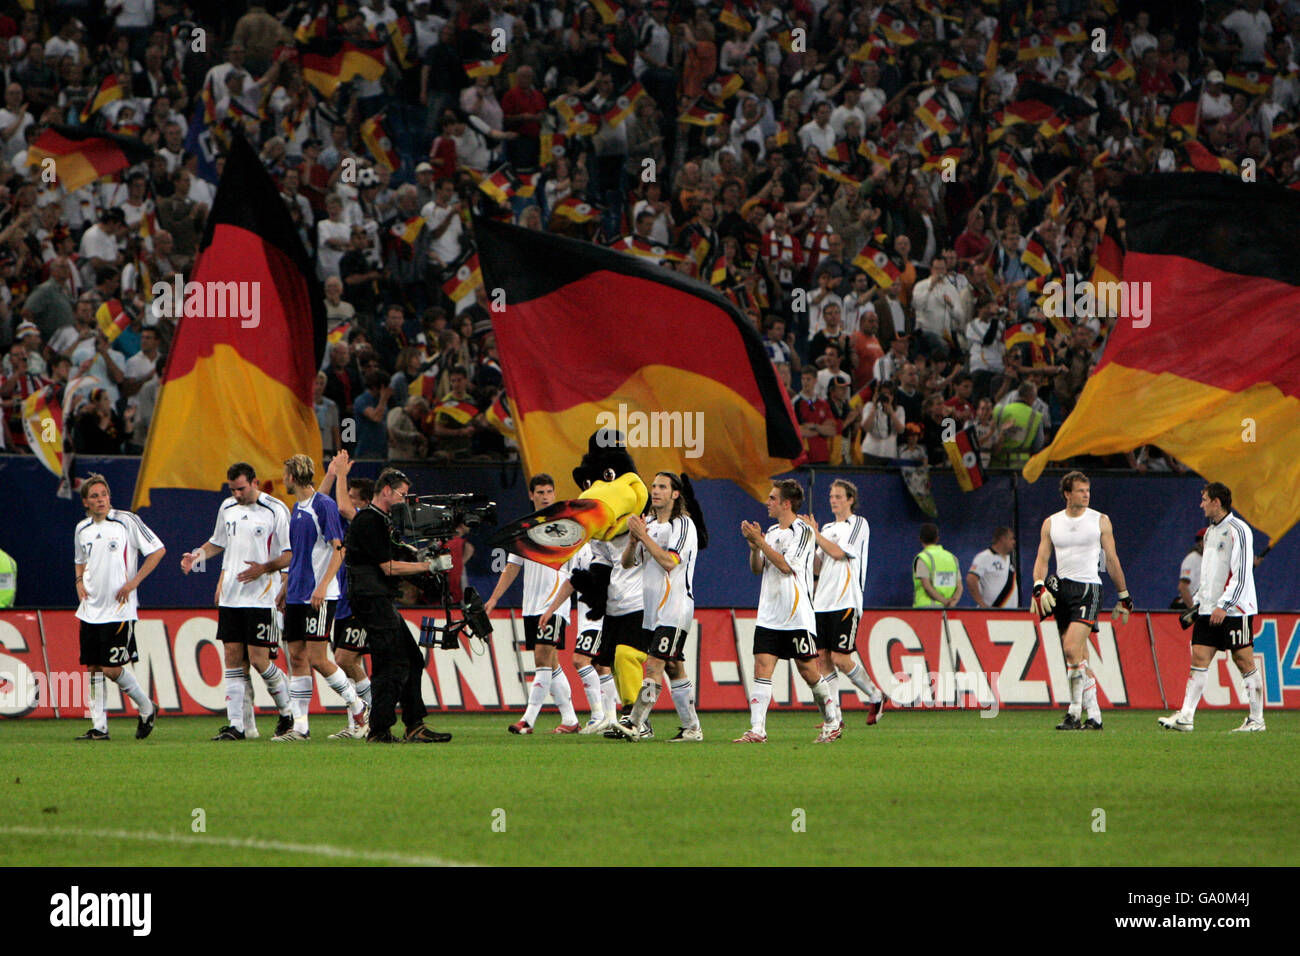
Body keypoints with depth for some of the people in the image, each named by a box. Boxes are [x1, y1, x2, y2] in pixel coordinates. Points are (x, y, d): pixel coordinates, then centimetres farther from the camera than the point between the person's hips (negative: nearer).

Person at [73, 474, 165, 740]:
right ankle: (99, 726, 7)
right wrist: (80, 581, 7)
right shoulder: (82, 530, 9)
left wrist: (133, 582, -9)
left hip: (118, 609, -6)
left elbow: (158, 550, -3)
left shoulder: (126, 521, -8)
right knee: (93, 667, 2)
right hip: (90, 610, 6)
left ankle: (147, 708, 14)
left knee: (112, 669, -9)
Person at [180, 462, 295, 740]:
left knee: (258, 660, -7)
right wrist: (198, 555, 8)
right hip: (231, 598, 6)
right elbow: (217, 542, 27)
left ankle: (288, 713, 15)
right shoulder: (227, 508, 12)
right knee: (233, 659, 0)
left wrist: (263, 569, -21)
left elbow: (290, 555, -6)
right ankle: (237, 725, 0)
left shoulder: (275, 510, -7)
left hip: (262, 598, -6)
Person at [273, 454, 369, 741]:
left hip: (319, 597, -9)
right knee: (296, 658, 4)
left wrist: (322, 585, -21)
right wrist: (285, 587, 23)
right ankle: (300, 725, 5)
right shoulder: (297, 508, 16)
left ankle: (358, 706, 6)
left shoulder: (324, 505, -10)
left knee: (317, 658, -10)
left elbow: (338, 549, -14)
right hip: (297, 596, 9)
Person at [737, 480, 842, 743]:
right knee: (762, 666, -6)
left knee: (808, 670, 0)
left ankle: (832, 720, 21)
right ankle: (757, 729, -12)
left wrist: (761, 542, -16)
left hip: (798, 616, -6)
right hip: (769, 616, 6)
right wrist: (754, 546, -4)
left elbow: (786, 565, -17)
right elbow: (757, 568, 14)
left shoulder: (803, 532, -8)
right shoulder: (772, 532, 14)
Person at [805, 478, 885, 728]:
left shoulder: (859, 524, 0)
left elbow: (839, 552, -12)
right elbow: (818, 567, 15)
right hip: (822, 602, 7)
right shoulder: (828, 528, 20)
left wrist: (815, 534, -6)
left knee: (840, 658, -10)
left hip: (846, 602, -7)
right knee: (823, 657, -1)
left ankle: (875, 696, 12)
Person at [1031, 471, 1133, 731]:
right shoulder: (1051, 523, 11)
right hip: (1061, 590, 4)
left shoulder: (1100, 521, 4)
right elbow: (1042, 559, 8)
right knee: (1080, 655, 4)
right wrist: (1039, 587, -10)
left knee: (1072, 648, -20)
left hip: (1088, 588, -4)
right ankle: (1093, 715, 10)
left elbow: (1112, 560, 9)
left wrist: (1124, 596, 11)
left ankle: (1075, 711, -16)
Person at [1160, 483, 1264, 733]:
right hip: (1209, 610, 8)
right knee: (1199, 658, -1)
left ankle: (1257, 719, 4)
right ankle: (1185, 717, -7)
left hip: (1235, 609, -8)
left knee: (1244, 661, -3)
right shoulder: (1211, 532, 17)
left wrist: (1223, 606, -19)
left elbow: (1241, 574, -16)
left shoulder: (1237, 530, -10)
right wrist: (1196, 604, 18)